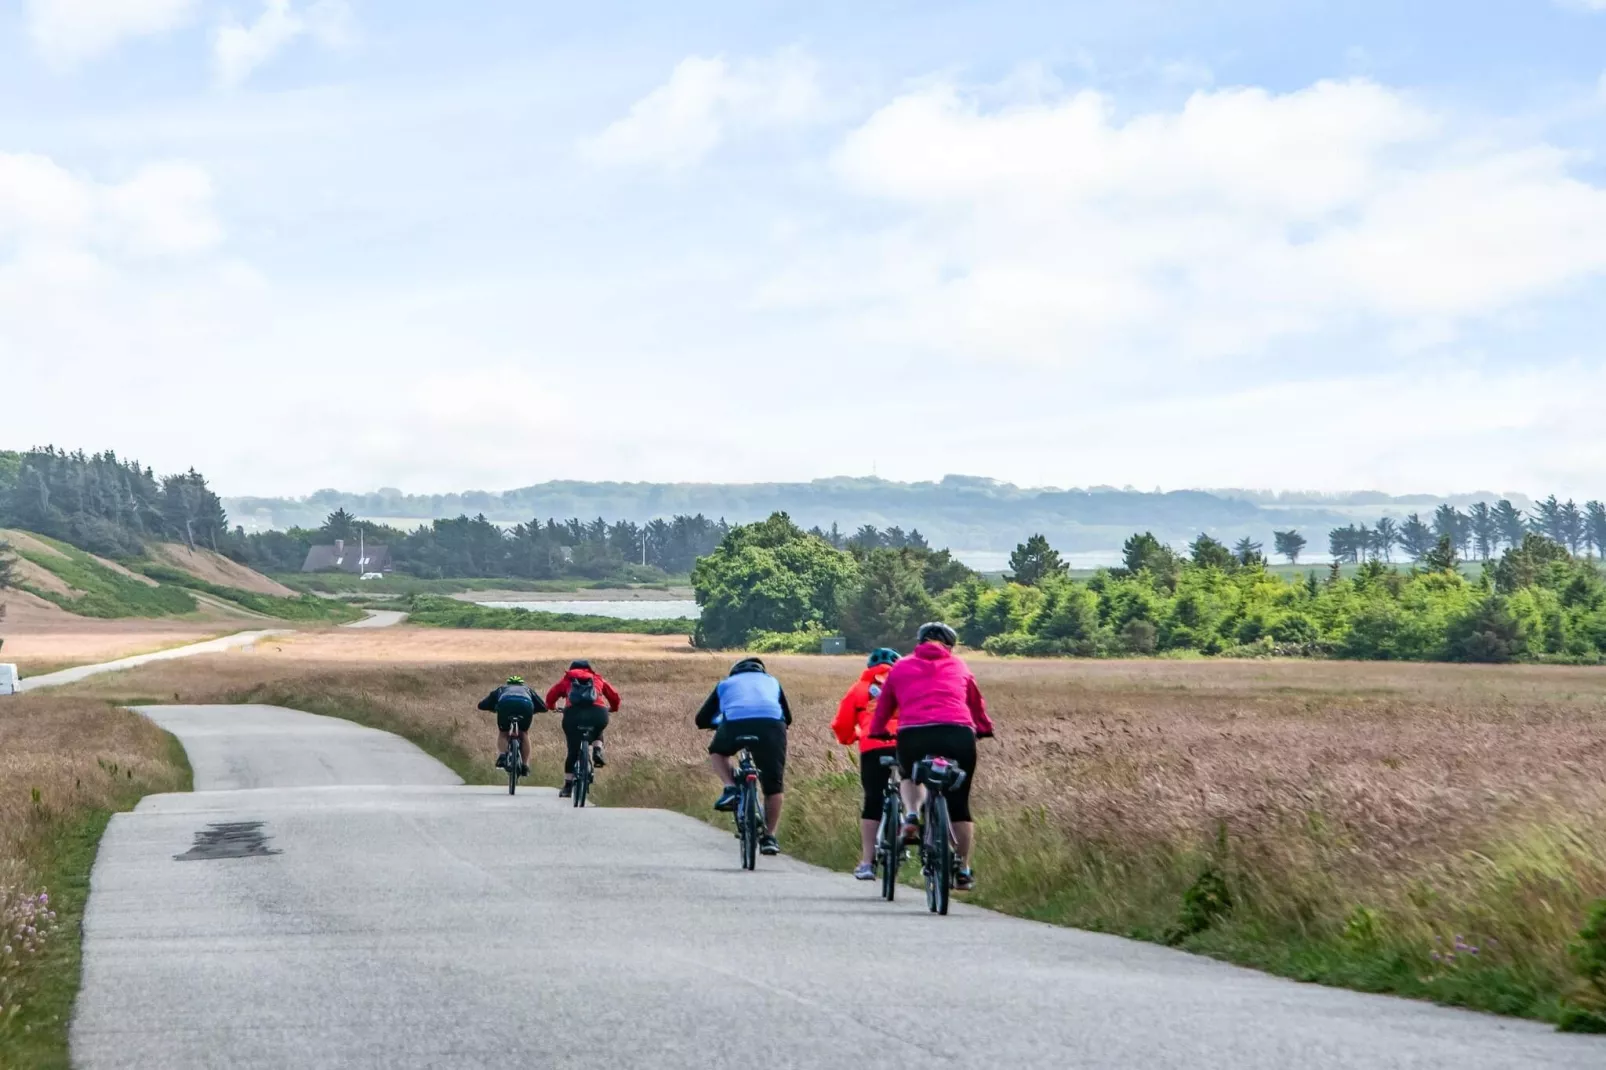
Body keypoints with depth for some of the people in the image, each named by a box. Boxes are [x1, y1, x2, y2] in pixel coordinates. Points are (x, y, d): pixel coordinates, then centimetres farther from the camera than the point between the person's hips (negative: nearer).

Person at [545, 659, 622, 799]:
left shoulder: (567, 680, 28)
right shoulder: (598, 679, 30)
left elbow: (550, 696, 29)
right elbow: (614, 696, 32)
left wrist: (552, 707, 50)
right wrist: (613, 708, 52)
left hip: (573, 713, -1)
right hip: (597, 713, 1)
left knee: (572, 751, 11)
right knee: (598, 731, 35)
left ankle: (568, 786, 9)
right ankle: (597, 752, 9)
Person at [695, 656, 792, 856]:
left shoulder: (726, 683, 33)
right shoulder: (771, 681, 37)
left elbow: (702, 720, 31)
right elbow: (788, 717, 41)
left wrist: (718, 724, 51)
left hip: (735, 723, -1)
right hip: (771, 724, 1)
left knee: (717, 752, 32)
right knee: (774, 785, 16)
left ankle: (731, 789, 9)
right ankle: (769, 837, 14)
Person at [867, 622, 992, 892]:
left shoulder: (901, 667, 19)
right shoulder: (958, 667, 22)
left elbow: (883, 706, 23)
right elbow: (977, 705, 34)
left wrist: (877, 731, 40)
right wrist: (984, 728, 51)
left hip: (913, 735, 0)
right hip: (958, 735, 0)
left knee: (910, 776, 32)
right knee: (959, 804, 13)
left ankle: (912, 816, 5)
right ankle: (963, 870, 13)